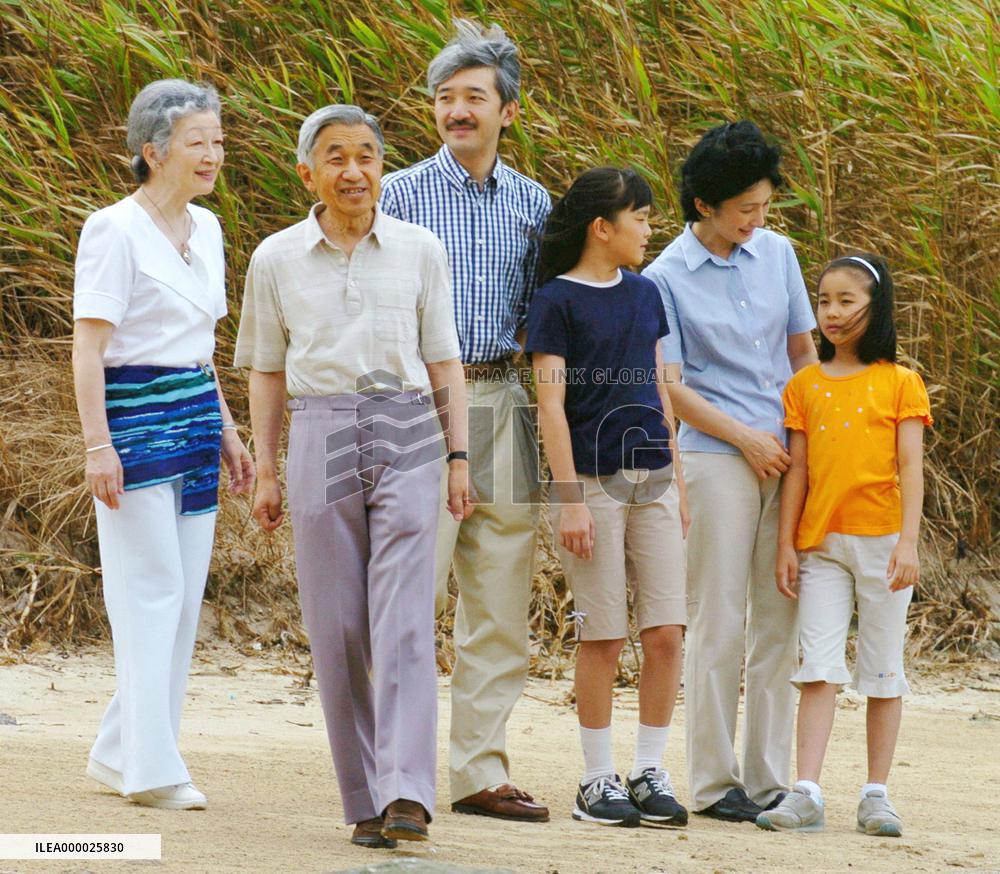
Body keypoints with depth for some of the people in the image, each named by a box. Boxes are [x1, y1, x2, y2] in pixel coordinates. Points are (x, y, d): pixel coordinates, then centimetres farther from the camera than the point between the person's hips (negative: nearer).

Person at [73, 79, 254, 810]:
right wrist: (98, 444, -20)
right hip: (136, 417, -8)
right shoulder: (114, 231, -11)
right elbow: (87, 345, -14)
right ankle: (152, 769, -2)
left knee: (185, 597, 7)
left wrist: (227, 429, 18)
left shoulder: (205, 228, 12)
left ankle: (120, 753, 16)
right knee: (152, 592, -7)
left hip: (196, 416, 8)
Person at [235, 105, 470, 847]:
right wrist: (265, 470, 9)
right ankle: (366, 800, 6)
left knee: (404, 622, -13)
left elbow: (444, 361, 10)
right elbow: (267, 372, 13)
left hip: (405, 435, -1)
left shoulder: (419, 251, 7)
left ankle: (409, 793, -20)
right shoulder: (277, 260, 8)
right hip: (321, 440, 1)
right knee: (337, 630, 0)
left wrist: (459, 457, 5)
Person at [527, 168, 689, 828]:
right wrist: (571, 498, -13)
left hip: (654, 482, 5)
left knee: (667, 635, -1)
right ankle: (599, 779, 7)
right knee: (604, 638, -3)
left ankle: (650, 773, 9)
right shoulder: (557, 301, -4)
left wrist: (679, 482, 17)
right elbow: (551, 405, -8)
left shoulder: (644, 294, 14)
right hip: (593, 480, -5)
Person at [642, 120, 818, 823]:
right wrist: (747, 438, -8)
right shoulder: (667, 278, -4)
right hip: (716, 456, -4)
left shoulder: (777, 253, 9)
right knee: (720, 622, -4)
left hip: (791, 455, 5)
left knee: (780, 620, 4)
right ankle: (714, 783, 2)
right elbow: (669, 385, -5)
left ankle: (771, 779, 9)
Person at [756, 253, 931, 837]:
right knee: (819, 668, -5)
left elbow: (911, 468, -4)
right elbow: (798, 468, 8)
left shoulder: (899, 383, 1)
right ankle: (807, 795, -9)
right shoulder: (806, 385, 8)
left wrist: (908, 542, -12)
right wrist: (786, 543, 3)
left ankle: (877, 795, 10)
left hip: (883, 542, -2)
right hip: (822, 543, 2)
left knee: (884, 669, 5)